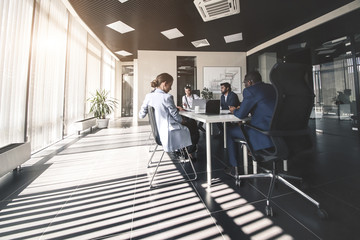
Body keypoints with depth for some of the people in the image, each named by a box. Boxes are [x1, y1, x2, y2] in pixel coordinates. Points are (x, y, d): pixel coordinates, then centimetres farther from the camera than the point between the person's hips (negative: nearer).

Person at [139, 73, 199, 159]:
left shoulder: (148, 96, -1)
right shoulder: (167, 97, -20)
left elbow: (141, 115, 4)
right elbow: (175, 116, -13)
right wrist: (184, 121, 7)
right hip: (169, 132, -8)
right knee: (193, 128, 18)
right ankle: (190, 152, 38)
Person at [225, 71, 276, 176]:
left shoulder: (250, 91, -13)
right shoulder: (272, 88, 15)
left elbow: (241, 115, -13)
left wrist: (234, 111, 9)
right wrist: (241, 108, 20)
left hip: (265, 136, -9)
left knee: (229, 131, 6)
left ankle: (234, 168, 15)